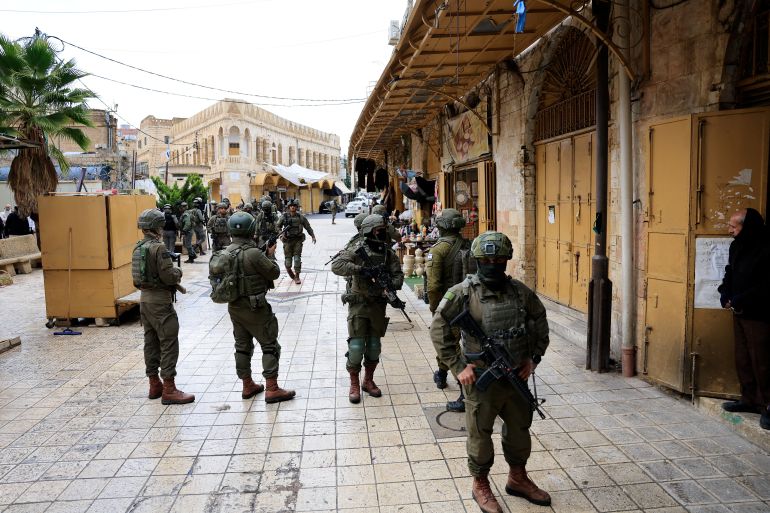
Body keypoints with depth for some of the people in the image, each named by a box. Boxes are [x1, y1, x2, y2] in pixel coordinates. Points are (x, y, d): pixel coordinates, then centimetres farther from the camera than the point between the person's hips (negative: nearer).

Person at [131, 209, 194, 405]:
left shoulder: (138, 248, 10)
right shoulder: (159, 248, -17)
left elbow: (137, 278, 17)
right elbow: (169, 276, -20)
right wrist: (178, 272, 1)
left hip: (144, 299, 9)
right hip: (160, 301, -9)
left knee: (151, 342, 14)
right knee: (169, 344, -4)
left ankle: (154, 385, 23)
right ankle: (169, 389, -3)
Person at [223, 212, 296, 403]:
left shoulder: (228, 251, 2)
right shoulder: (253, 253, -22)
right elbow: (274, 273, -12)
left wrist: (264, 255, 10)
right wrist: (271, 255, 3)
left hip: (234, 306, 8)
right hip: (254, 308, -8)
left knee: (242, 346, 16)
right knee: (270, 346, 2)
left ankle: (247, 386, 27)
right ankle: (272, 390, 4)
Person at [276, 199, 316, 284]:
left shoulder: (301, 217, 4)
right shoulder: (284, 216, 1)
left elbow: (308, 227, 10)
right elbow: (277, 226, 10)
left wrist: (313, 236, 2)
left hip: (298, 240, 0)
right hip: (288, 240, 0)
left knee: (297, 258, -7)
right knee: (288, 258, 1)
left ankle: (297, 277, -1)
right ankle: (289, 270, 31)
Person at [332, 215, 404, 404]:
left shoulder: (388, 253, 5)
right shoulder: (357, 250, -10)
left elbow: (398, 273, 4)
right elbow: (336, 265, -21)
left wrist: (392, 285, -18)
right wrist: (360, 269, -29)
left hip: (378, 305, 4)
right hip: (359, 304, -4)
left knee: (374, 346, 12)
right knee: (356, 346, -3)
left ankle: (368, 381, 28)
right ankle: (354, 385, 12)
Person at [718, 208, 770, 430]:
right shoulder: (737, 246, 8)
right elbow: (729, 275, 16)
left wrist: (740, 302, -17)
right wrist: (726, 297, 0)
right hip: (740, 313, 8)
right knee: (743, 359, 14)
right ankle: (749, 399, 27)